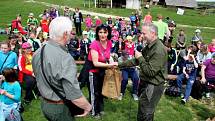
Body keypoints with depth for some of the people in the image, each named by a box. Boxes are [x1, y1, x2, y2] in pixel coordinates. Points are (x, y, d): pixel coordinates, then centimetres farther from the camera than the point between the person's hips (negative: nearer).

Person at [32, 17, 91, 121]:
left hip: (44, 103, 7)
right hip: (60, 108, -7)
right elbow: (74, 95, -31)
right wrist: (87, 107, -14)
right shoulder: (65, 59, -30)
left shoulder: (37, 53, -3)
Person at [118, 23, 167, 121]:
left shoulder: (159, 50, -23)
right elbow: (136, 61, 14)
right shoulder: (149, 46, 7)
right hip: (145, 83, 9)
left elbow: (150, 72, -26)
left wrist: (140, 58, -18)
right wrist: (119, 64, 10)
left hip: (152, 86, -9)